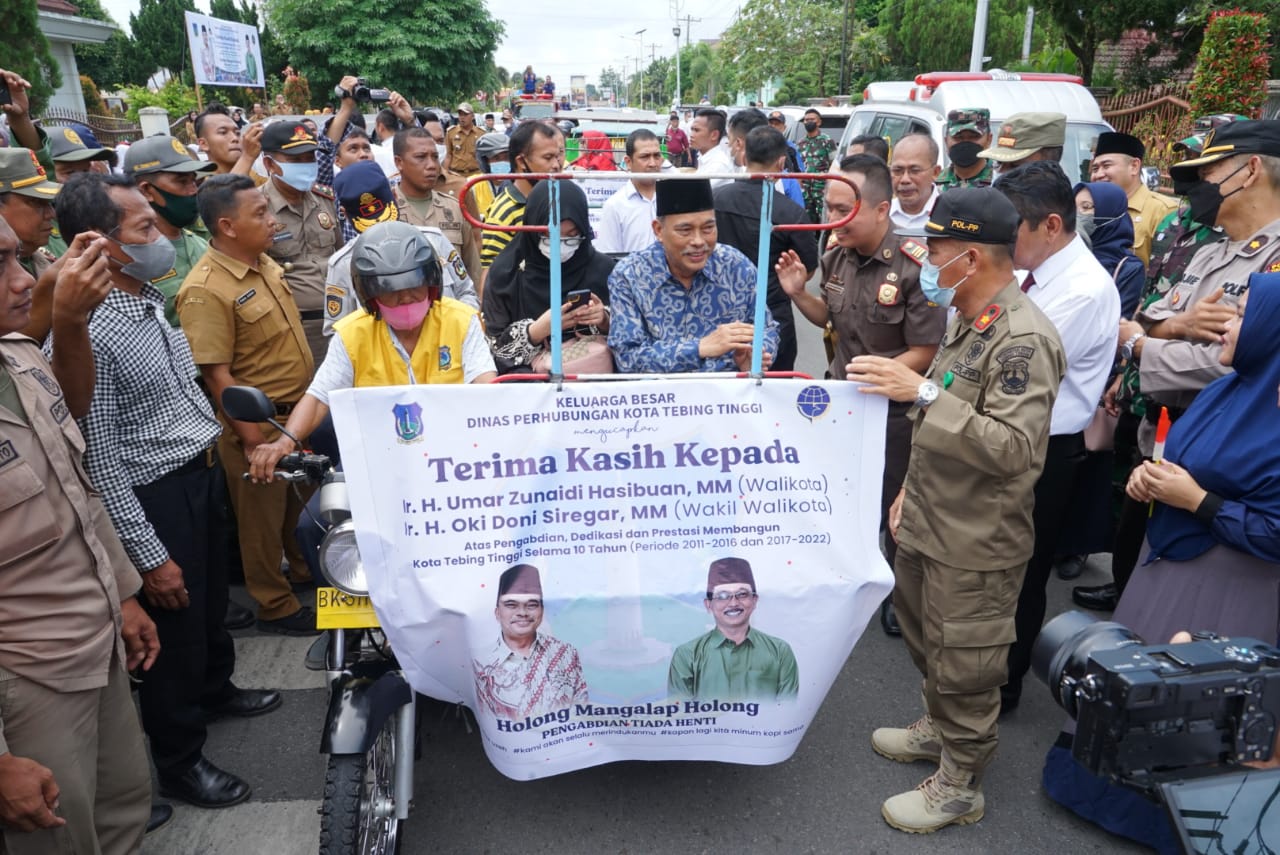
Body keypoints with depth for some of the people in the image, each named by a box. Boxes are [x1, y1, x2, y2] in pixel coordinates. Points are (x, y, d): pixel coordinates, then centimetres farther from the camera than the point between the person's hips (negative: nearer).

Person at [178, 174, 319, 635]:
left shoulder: (265, 262, 3)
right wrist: (252, 439, -21)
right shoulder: (206, 291, -23)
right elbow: (216, 376, -22)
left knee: (303, 501, 24)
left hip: (299, 410, 8)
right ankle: (275, 606, 27)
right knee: (263, 516, 10)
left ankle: (307, 570, 46)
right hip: (257, 423, -8)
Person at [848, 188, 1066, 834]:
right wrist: (911, 490, 19)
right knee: (928, 641, 25)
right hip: (927, 524, 9)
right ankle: (937, 729, 48)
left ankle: (959, 786, 26)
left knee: (964, 665, 7)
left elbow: (1014, 447, -31)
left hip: (976, 543, -9)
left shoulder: (1023, 339, -22)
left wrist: (923, 392, -33)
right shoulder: (966, 322, 9)